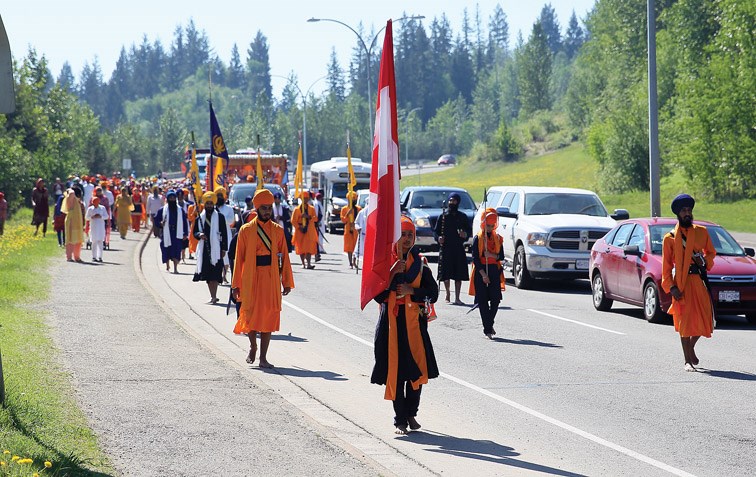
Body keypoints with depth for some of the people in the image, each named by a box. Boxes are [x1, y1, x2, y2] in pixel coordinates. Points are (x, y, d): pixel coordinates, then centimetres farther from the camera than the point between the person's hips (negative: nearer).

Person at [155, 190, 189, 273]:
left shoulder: (180, 210, 7)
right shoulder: (162, 210, 2)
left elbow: (185, 222, 9)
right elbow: (156, 220, 5)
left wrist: (185, 234, 4)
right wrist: (160, 223, -17)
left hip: (177, 234, 0)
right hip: (166, 234, 0)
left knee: (176, 252, -10)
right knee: (166, 251, 7)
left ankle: (175, 268, -11)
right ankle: (167, 265, 27)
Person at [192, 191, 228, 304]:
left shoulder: (220, 217, 0)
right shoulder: (200, 218, 10)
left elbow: (224, 234, 0)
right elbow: (194, 232, 15)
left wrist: (224, 249, -4)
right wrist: (199, 235, -8)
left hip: (216, 249, -4)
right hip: (204, 249, 4)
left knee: (214, 275, -11)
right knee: (208, 275, 9)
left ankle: (213, 297, -13)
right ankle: (213, 296, 18)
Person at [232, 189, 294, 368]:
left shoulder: (278, 230, 7)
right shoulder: (246, 230, 2)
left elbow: (284, 257, 6)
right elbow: (239, 258, 1)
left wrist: (286, 281, 2)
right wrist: (236, 284, -1)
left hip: (271, 280, 1)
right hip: (251, 279, -1)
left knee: (269, 317, 0)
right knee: (250, 315, 1)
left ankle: (263, 357, 7)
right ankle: (253, 346, 29)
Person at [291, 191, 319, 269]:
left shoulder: (312, 209, 8)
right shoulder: (297, 209, 4)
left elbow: (315, 218, -2)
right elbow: (293, 220, 0)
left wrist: (309, 217, -19)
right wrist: (299, 227, -13)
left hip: (309, 231, 0)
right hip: (300, 231, 0)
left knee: (309, 247, -10)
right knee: (301, 248, 3)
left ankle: (309, 263, -15)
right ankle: (303, 264, 13)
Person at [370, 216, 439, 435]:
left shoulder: (420, 263, 7)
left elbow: (433, 293, 4)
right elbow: (377, 294, -9)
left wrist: (411, 290, -10)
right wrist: (393, 273, -18)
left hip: (415, 320, 2)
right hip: (392, 321, -2)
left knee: (417, 369, 0)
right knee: (395, 371, -2)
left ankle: (411, 414, 17)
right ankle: (400, 420, 5)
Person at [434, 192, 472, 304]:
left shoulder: (462, 217, 9)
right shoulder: (443, 217, 8)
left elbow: (470, 230, 11)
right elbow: (436, 231, 9)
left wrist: (465, 234, -11)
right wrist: (438, 238, -11)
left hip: (459, 249, 0)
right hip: (445, 248, 0)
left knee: (459, 274, -2)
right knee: (446, 274, -1)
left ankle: (457, 298, 2)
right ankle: (448, 293, 18)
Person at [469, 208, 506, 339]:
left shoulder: (498, 238, 10)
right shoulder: (477, 239, -1)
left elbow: (501, 256, 7)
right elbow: (475, 258, -6)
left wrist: (492, 256, -14)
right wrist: (483, 274, -13)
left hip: (494, 270, 3)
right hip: (480, 271, -3)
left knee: (495, 299, -5)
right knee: (483, 301, -4)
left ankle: (489, 324, 16)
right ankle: (487, 329, -1)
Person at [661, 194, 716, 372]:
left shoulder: (702, 232, 10)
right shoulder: (670, 238, 1)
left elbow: (711, 252, 21)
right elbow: (666, 266, 1)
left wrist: (705, 261, -2)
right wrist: (671, 287, -10)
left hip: (699, 280, 3)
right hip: (681, 283, -3)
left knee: (703, 319, 2)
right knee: (685, 322, -2)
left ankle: (691, 347, 31)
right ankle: (688, 360, 6)